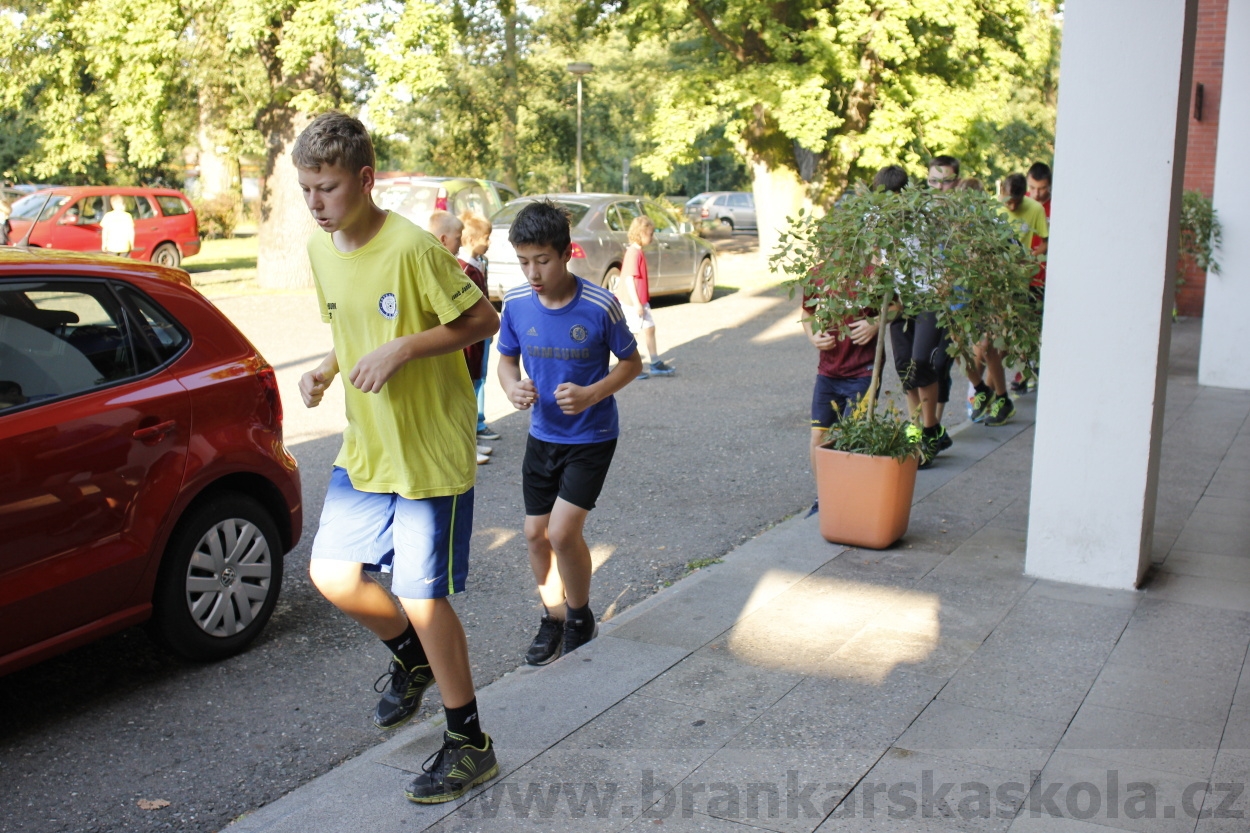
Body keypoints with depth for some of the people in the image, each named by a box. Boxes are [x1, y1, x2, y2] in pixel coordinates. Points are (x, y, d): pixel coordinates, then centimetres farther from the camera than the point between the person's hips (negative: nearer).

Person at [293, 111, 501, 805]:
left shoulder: (412, 248, -20)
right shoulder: (320, 250, 4)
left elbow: (483, 322, -14)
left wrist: (404, 348, -24)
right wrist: (327, 370, -2)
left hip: (432, 453, -8)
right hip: (365, 448, 8)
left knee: (423, 599, -3)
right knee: (332, 574, 10)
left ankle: (469, 746, 16)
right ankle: (413, 660, 39)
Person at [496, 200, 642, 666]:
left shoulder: (600, 306, -19)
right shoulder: (517, 303, -8)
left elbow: (632, 363, -7)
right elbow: (506, 359, 7)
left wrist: (591, 394, -23)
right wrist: (512, 388, -16)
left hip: (591, 437, -4)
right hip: (542, 435, 5)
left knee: (562, 531, -12)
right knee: (535, 532, 9)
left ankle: (581, 617, 14)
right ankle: (553, 618, 31)